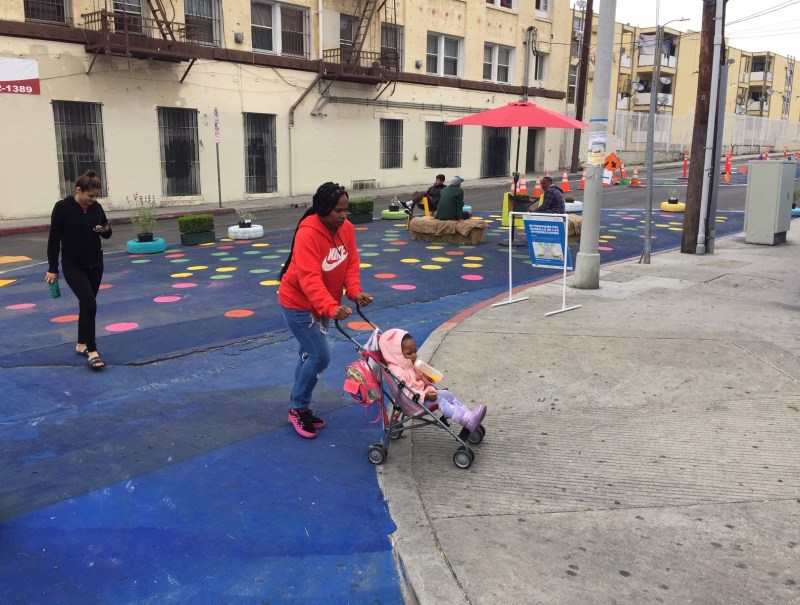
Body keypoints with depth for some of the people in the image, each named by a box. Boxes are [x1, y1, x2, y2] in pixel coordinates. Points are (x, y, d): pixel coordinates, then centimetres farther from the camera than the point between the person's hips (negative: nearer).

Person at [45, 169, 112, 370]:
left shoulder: (96, 207, 0)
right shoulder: (62, 207, -12)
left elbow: (107, 234, 12)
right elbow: (54, 238, -8)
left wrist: (105, 230, -13)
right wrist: (52, 268, -7)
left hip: (95, 264, 5)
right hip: (72, 266, -5)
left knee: (86, 304, 13)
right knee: (89, 304, -16)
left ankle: (81, 344, 27)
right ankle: (92, 351, -10)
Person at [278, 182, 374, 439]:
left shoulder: (346, 228, -6)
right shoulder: (308, 234, -30)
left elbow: (351, 263, -3)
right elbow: (310, 279, -37)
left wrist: (355, 291, -21)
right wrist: (332, 308, -48)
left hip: (321, 304, 8)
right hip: (298, 304, -8)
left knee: (310, 354, 15)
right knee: (320, 355, -10)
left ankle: (298, 407, 29)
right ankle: (298, 409, 8)